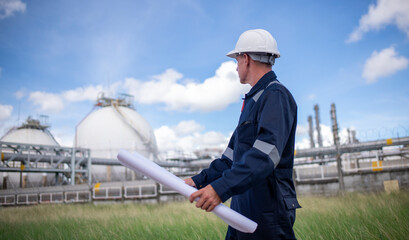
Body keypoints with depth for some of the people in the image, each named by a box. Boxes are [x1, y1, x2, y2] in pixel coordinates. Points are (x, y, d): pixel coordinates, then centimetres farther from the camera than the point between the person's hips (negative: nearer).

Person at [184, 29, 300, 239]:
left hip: (268, 213, -9)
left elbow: (265, 155, -26)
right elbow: (233, 155, 21)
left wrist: (222, 188, -32)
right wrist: (200, 180, 14)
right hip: (243, 209, 9)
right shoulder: (253, 100, 19)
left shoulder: (276, 96, -12)